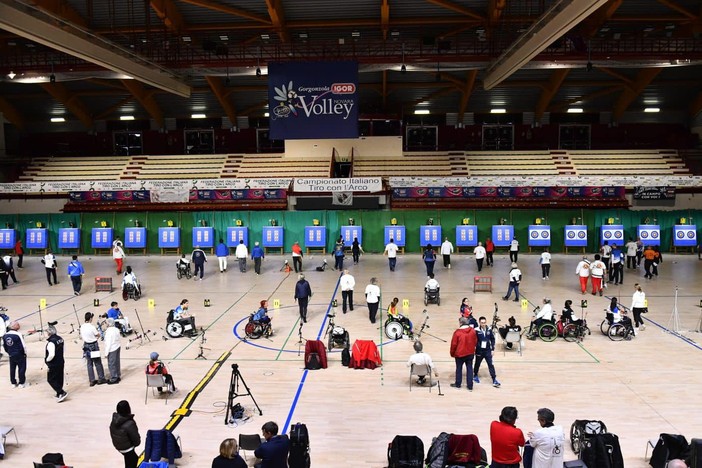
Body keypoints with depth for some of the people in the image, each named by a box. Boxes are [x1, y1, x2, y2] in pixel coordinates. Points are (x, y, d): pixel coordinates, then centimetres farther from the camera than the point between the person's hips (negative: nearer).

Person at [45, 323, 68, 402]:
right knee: (59, 379, 17)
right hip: (61, 362, 8)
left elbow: (51, 355, -27)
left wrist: (47, 360, -11)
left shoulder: (51, 342, -24)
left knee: (51, 380, 5)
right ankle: (59, 394, 26)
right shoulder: (60, 339, 2)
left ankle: (62, 393, -3)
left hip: (53, 365, -8)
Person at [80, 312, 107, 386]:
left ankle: (92, 380, 15)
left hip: (86, 345, 6)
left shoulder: (82, 327, -2)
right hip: (93, 345, -6)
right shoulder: (92, 327, -21)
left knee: (89, 364, 11)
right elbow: (98, 335, -8)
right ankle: (101, 379, 12)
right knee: (98, 363, 6)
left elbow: (81, 336, 9)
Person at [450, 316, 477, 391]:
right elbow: (475, 341, 7)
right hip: (470, 353, 3)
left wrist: (452, 353, 3)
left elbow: (454, 344, -12)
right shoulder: (473, 331, -5)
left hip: (460, 354, -3)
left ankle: (457, 384, 25)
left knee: (459, 368, 12)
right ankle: (470, 386, 12)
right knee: (469, 369, 9)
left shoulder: (457, 332, -18)